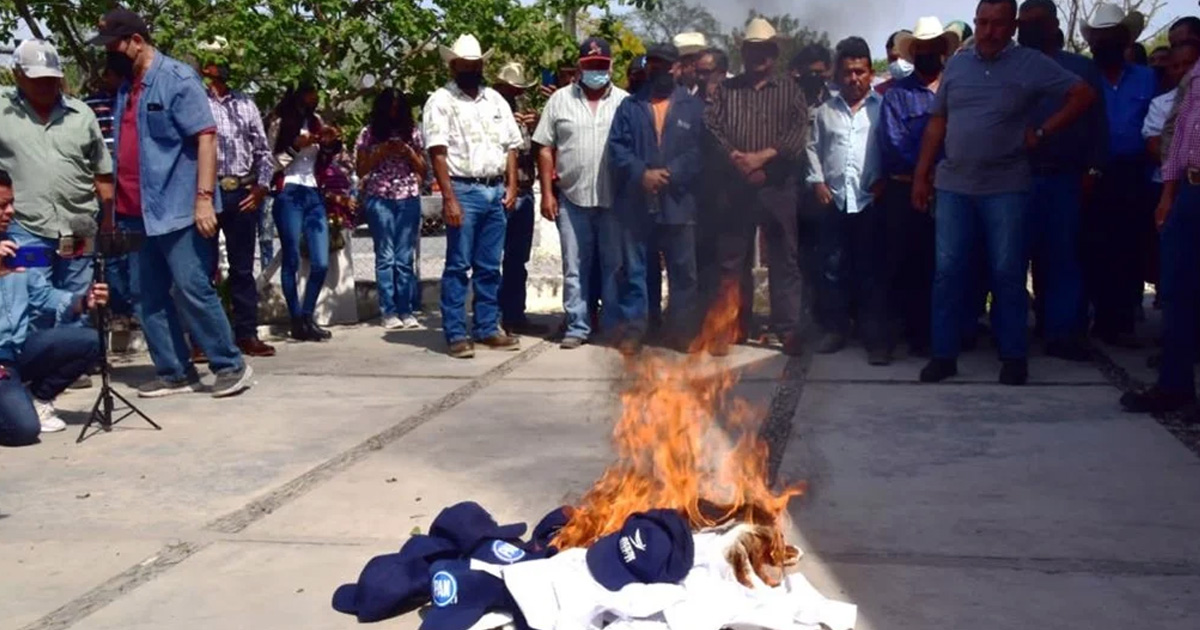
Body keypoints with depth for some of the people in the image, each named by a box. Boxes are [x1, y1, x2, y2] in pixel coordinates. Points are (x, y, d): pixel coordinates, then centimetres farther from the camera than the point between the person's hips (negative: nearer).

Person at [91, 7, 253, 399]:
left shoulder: (178, 79, -7)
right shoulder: (126, 87, 15)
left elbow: (206, 137, -14)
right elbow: (124, 149, 21)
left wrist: (204, 198, -22)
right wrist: (117, 208, 18)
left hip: (179, 210, -8)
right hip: (141, 214, 8)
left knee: (192, 290, -7)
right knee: (149, 298, 8)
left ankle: (231, 366, 5)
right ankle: (175, 373, 16)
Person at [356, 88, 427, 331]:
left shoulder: (412, 132, 9)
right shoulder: (369, 133, 6)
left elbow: (424, 170, 9)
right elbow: (360, 170, 5)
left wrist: (408, 152, -7)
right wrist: (381, 152, -8)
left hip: (409, 199, 1)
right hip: (380, 199, -1)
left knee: (406, 258, 1)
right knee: (385, 257, -2)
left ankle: (406, 311, 5)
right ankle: (389, 312, 1)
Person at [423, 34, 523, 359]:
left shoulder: (496, 100, 16)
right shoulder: (441, 101, -1)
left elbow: (511, 146, 17)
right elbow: (438, 152, -9)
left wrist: (511, 186, 4)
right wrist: (449, 198, -17)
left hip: (496, 192, 5)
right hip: (463, 191, -5)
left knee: (489, 267, 10)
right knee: (458, 266, -3)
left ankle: (488, 329, 17)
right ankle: (456, 334, 2)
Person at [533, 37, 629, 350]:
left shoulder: (625, 102, 6)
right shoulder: (560, 100, 6)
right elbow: (545, 150, 4)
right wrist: (547, 194, -2)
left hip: (614, 199, 0)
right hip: (571, 198, 0)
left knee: (614, 265, 6)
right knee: (574, 267, 5)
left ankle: (615, 328, 14)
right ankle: (577, 327, 14)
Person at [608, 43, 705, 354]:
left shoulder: (694, 107, 8)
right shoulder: (629, 106, 11)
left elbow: (700, 151, -2)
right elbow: (617, 147, 1)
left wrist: (669, 174, -14)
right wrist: (642, 174, -14)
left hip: (678, 203, 0)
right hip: (635, 203, 1)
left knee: (683, 271, 5)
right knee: (633, 269, 4)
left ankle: (682, 329, 16)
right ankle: (633, 327, 12)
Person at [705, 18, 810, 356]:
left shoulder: (790, 91, 10)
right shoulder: (726, 89, 13)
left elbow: (799, 132, -4)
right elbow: (711, 127, 1)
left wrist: (762, 157, -14)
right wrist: (737, 161, -11)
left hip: (779, 188, -1)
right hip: (736, 186, 1)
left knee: (785, 259, 0)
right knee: (731, 259, 5)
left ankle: (789, 329, 6)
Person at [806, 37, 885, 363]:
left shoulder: (882, 107, 2)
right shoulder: (825, 111, 13)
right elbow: (813, 148, 13)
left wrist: (884, 180, -11)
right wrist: (817, 182, 2)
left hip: (870, 201, -3)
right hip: (833, 201, 3)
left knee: (870, 271, -1)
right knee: (832, 269, 7)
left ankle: (876, 338, 3)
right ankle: (835, 330, 19)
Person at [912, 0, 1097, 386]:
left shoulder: (1032, 64, -2)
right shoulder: (956, 64, 8)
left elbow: (1084, 95, 0)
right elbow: (937, 123, 12)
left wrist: (1042, 132, -4)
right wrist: (921, 174, 8)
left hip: (1005, 188, -2)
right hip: (953, 186, 3)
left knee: (1007, 273, 3)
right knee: (948, 271, 3)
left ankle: (1014, 356, 14)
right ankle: (944, 354, 11)